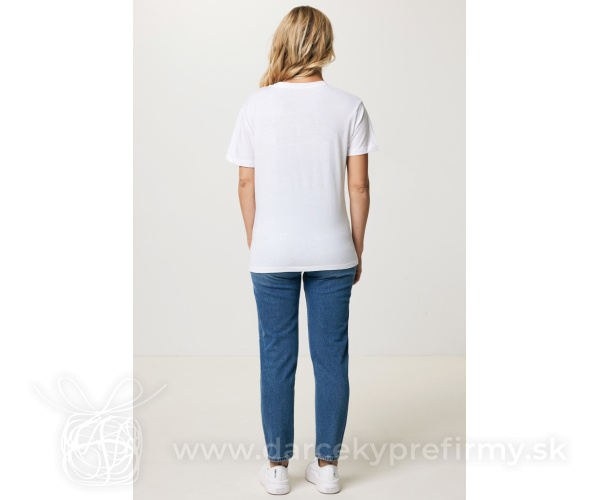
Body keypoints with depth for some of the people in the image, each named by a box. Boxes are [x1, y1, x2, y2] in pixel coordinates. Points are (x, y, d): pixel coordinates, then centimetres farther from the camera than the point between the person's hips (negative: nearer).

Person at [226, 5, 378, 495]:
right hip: (332, 252, 0)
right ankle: (327, 465, 22)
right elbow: (359, 186, -3)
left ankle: (278, 466, 22)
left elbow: (246, 184, -1)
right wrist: (357, 250, 7)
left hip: (272, 253, 0)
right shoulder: (349, 106, -5)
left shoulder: (256, 106, -4)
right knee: (331, 358, 11)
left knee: (277, 359, 11)